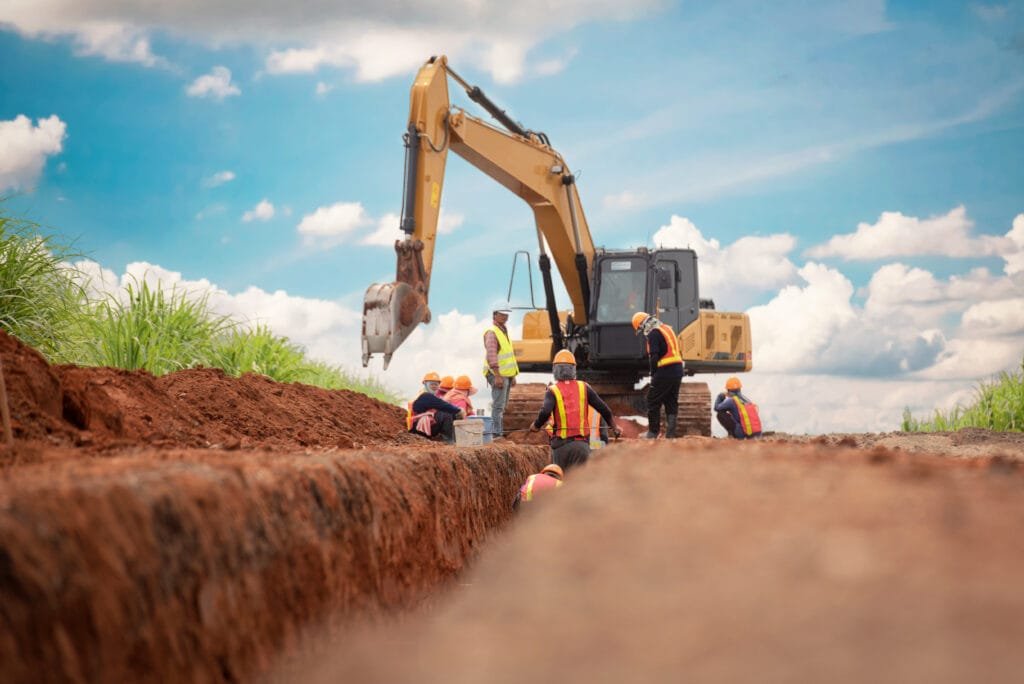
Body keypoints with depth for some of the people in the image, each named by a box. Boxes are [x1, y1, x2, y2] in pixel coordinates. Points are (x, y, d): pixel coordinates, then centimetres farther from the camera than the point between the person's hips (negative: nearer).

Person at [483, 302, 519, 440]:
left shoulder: (504, 332, 19)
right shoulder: (491, 333, -12)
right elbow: (491, 356, -22)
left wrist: (513, 376, 24)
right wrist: (497, 376, -28)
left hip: (506, 375, 10)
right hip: (498, 375, -10)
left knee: (502, 405, 12)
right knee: (498, 405, -13)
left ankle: (499, 431, 18)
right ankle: (496, 434, -14)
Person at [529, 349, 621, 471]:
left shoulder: (553, 390, -2)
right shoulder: (584, 388, 5)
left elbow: (545, 412, -19)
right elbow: (604, 409, 6)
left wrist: (536, 425, 0)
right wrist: (614, 428, 21)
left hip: (561, 444, -1)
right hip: (581, 443, 1)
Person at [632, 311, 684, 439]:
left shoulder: (653, 334, -11)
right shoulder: (668, 328, 17)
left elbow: (654, 357, -18)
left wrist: (653, 374, -6)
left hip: (665, 371, -9)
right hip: (678, 370, 9)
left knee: (653, 402, 3)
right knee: (671, 403, 12)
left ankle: (653, 432, 7)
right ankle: (670, 434, 10)